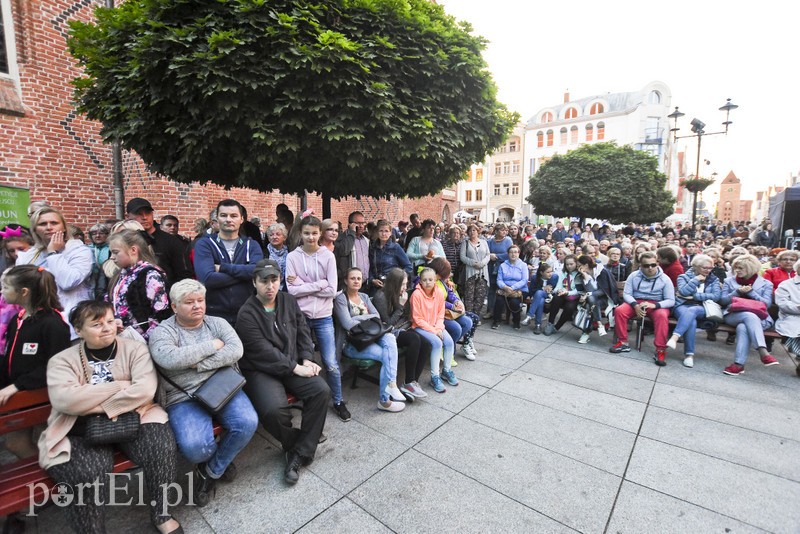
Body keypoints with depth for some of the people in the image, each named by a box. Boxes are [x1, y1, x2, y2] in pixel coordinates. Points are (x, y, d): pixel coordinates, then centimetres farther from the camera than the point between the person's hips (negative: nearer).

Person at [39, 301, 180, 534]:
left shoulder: (134, 349, 2)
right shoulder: (62, 360, 4)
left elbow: (145, 389, -12)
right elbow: (65, 401, -14)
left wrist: (97, 405, -14)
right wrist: (121, 385, -14)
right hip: (83, 431, 0)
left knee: (161, 445, -25)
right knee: (88, 474, -29)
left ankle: (162, 515, 0)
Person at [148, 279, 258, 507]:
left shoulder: (218, 323, 9)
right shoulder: (162, 332, 0)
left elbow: (236, 350, -8)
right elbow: (170, 359, -21)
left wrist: (199, 363, -16)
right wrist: (212, 345, -14)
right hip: (184, 398, -2)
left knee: (247, 423, -22)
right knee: (194, 446, -27)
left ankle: (211, 472, 8)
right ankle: (222, 460, 13)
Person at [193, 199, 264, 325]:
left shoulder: (251, 245, 5)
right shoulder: (204, 245, -1)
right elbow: (207, 278, -17)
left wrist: (222, 267, -14)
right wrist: (244, 273, -13)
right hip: (214, 315, -1)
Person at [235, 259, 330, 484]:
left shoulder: (289, 301, 6)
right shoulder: (247, 314, -12)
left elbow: (303, 331, 10)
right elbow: (263, 352, -18)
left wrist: (306, 360, -4)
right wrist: (296, 368, -18)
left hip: (294, 365, 5)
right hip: (260, 371, -5)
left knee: (321, 390, -17)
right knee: (274, 409, -31)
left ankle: (299, 453, -4)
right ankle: (295, 443, 4)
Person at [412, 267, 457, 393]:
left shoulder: (439, 294, -3)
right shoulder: (417, 294, -18)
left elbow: (440, 314, 5)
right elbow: (417, 319, -15)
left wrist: (439, 328, -12)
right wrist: (433, 330, -18)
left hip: (436, 325, 5)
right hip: (420, 327, -5)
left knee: (449, 341, -16)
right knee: (437, 343, -26)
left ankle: (447, 370, 9)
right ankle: (434, 377, -12)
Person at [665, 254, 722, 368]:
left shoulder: (714, 280, 19)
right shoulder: (684, 276, 13)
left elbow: (716, 296, 1)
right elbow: (683, 292, -5)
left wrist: (694, 296, -5)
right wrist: (696, 280, -4)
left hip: (702, 308, 1)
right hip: (683, 306, -1)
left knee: (691, 311, -37)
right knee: (691, 321, -35)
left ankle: (675, 337, -50)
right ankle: (689, 354, -35)